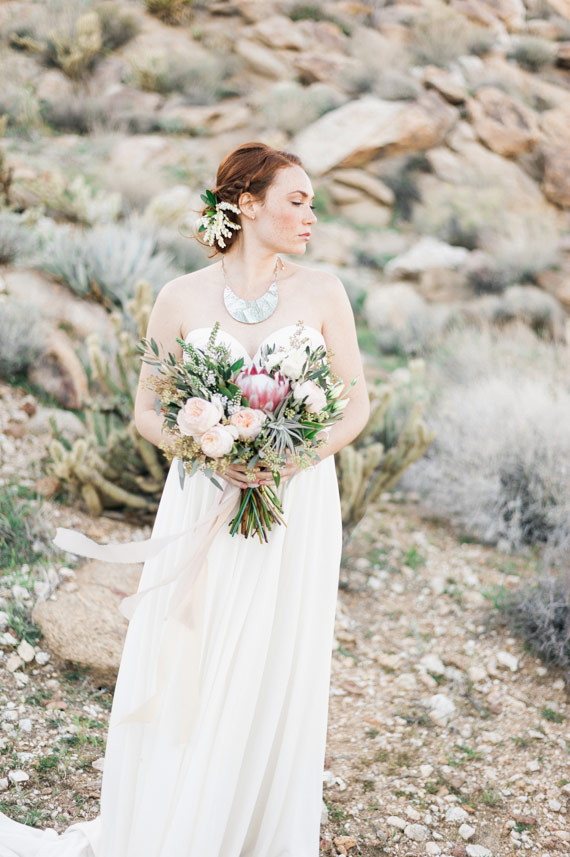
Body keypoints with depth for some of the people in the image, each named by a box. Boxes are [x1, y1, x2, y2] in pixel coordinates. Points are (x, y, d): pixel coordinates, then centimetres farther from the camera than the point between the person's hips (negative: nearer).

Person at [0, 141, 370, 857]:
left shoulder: (322, 293, -1)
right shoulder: (181, 299, -2)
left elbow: (355, 404, 3)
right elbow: (147, 412, 4)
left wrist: (293, 459, -13)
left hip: (297, 507, 1)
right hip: (203, 504, 0)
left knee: (275, 682, 8)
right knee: (176, 679, 5)